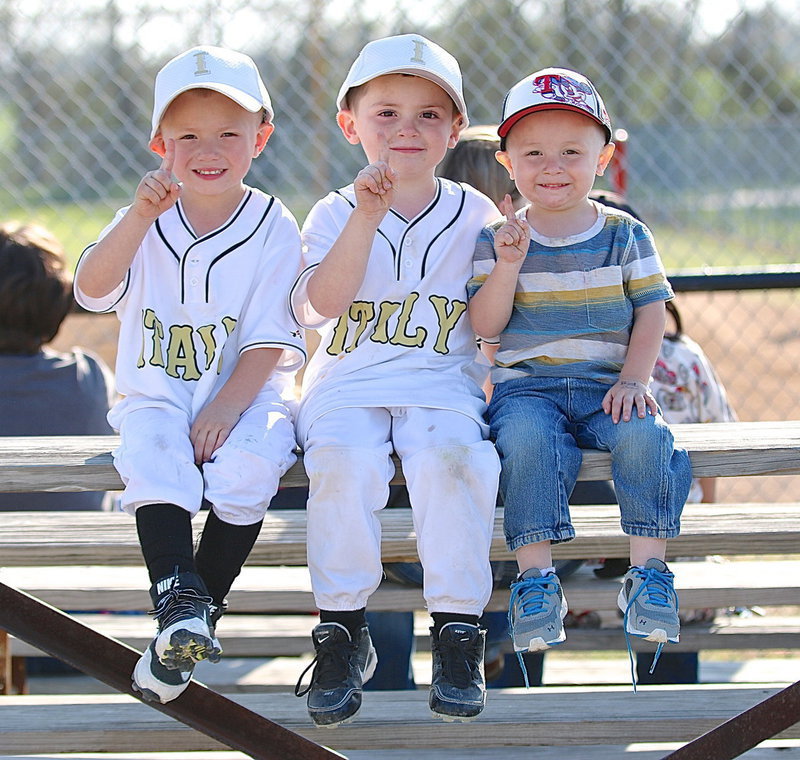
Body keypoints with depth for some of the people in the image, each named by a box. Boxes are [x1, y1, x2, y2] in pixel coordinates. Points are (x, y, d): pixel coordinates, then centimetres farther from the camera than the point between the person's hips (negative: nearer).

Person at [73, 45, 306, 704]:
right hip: (157, 394, 1)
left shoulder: (273, 228, -3)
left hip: (246, 393, -1)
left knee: (248, 469, -31)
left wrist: (227, 407, -20)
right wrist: (140, 217, -28)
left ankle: (202, 609, -19)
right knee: (154, 464, -31)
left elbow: (269, 340, -7)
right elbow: (93, 289, -15)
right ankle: (180, 607, -36)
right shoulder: (146, 219, 3)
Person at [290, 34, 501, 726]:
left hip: (444, 384, 0)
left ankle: (458, 631, -23)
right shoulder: (334, 214, 8)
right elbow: (325, 302, -12)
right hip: (348, 384, 0)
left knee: (451, 456, -33)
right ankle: (341, 631, -20)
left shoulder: (473, 214, 10)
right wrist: (370, 213, -18)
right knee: (345, 461, -32)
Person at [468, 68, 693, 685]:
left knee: (644, 437, -31)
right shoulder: (496, 240, 5)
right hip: (527, 384, -1)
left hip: (608, 384, 1)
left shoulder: (624, 234, 7)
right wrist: (508, 265, -17)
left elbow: (650, 312, 5)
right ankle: (536, 577, -30)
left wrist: (633, 378, -10)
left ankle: (649, 571, -23)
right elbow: (484, 326, -2)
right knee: (527, 440, -34)